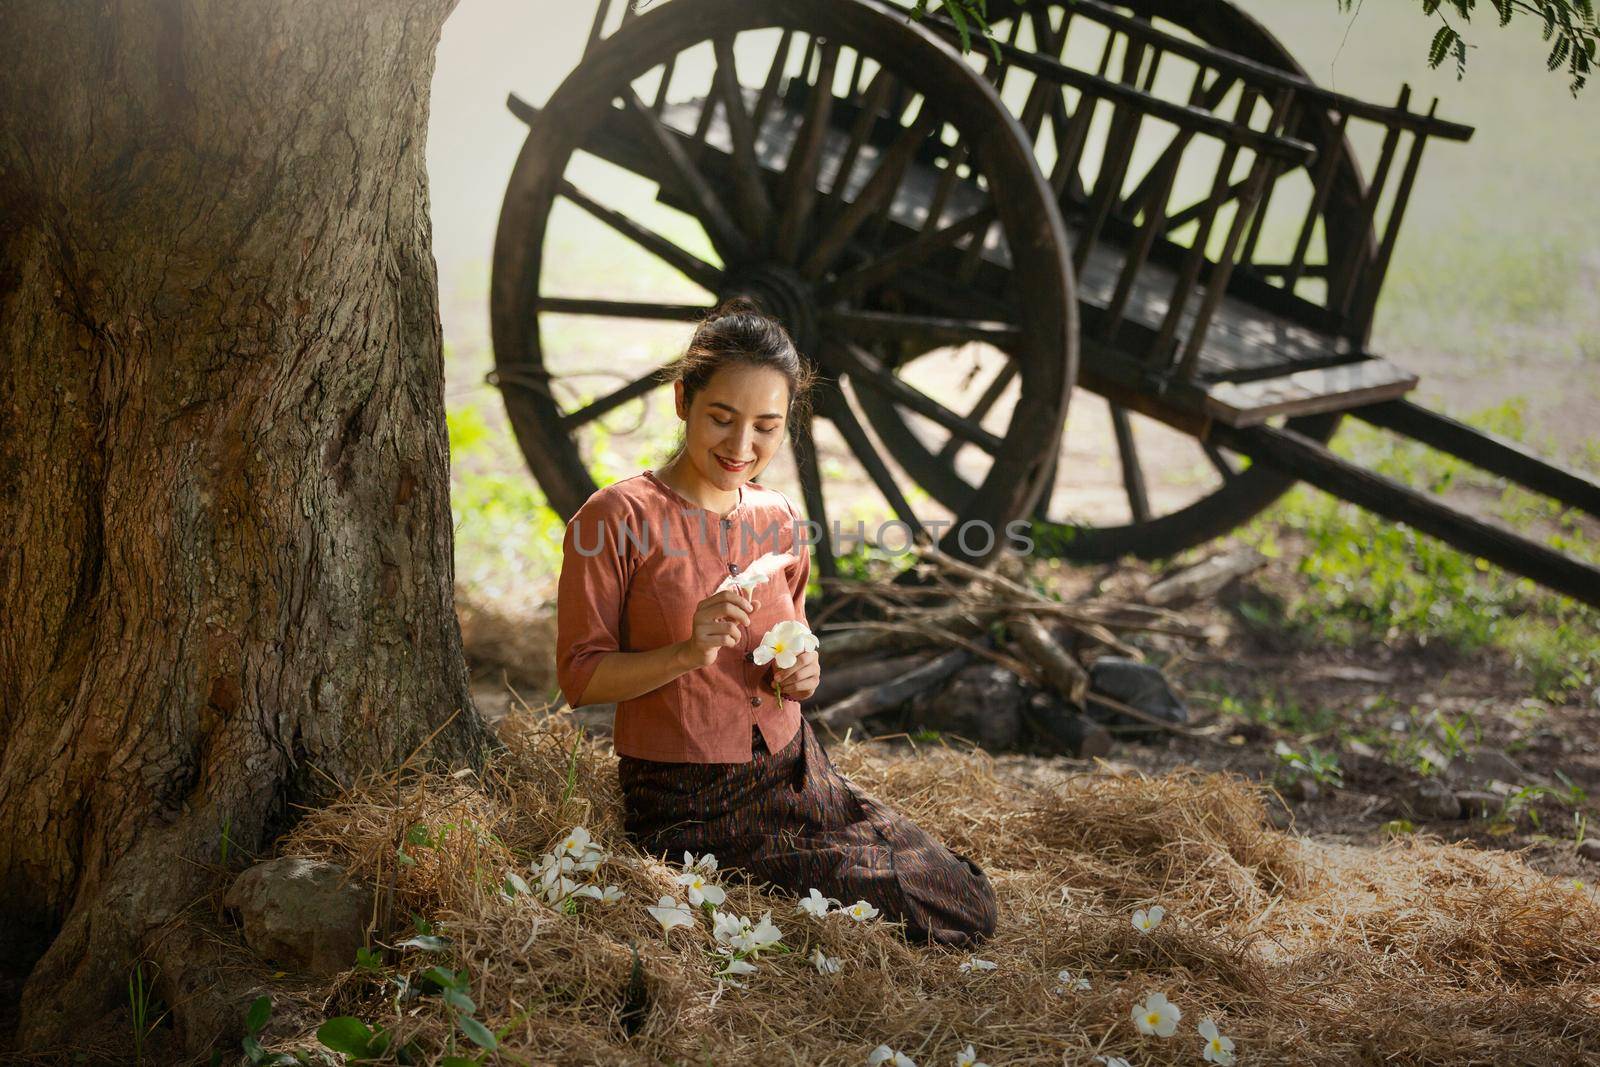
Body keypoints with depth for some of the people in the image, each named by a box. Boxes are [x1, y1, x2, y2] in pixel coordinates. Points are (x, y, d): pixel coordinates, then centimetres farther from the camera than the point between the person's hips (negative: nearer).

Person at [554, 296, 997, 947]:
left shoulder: (779, 522, 5)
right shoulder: (615, 519, -13)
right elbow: (579, 678, -12)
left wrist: (801, 670, -4)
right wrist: (689, 651, -28)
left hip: (792, 771, 6)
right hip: (688, 803, -6)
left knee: (969, 907, 2)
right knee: (928, 909, -12)